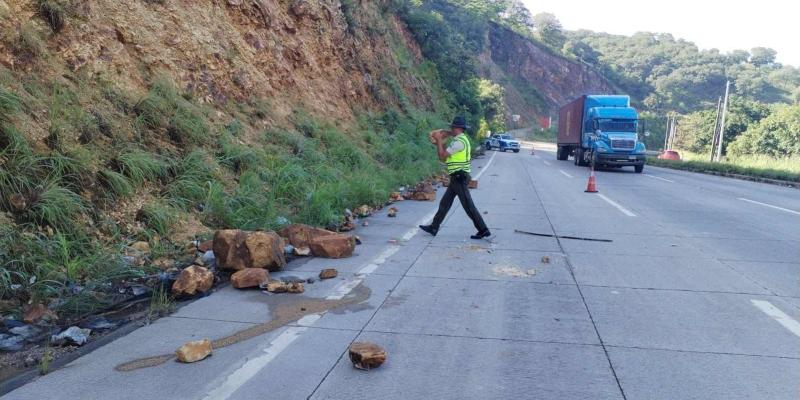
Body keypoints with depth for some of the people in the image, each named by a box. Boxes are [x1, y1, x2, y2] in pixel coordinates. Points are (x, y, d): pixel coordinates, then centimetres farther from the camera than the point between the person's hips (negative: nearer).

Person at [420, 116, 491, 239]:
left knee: (468, 206, -6)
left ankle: (483, 230, 0)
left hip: (459, 177, -10)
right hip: (457, 178, 10)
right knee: (444, 203, 13)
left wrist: (439, 141, -4)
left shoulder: (459, 141, -17)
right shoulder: (459, 140, 15)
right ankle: (434, 227, 20)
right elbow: (446, 156, 18)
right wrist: (440, 143, 10)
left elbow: (442, 156, -15)